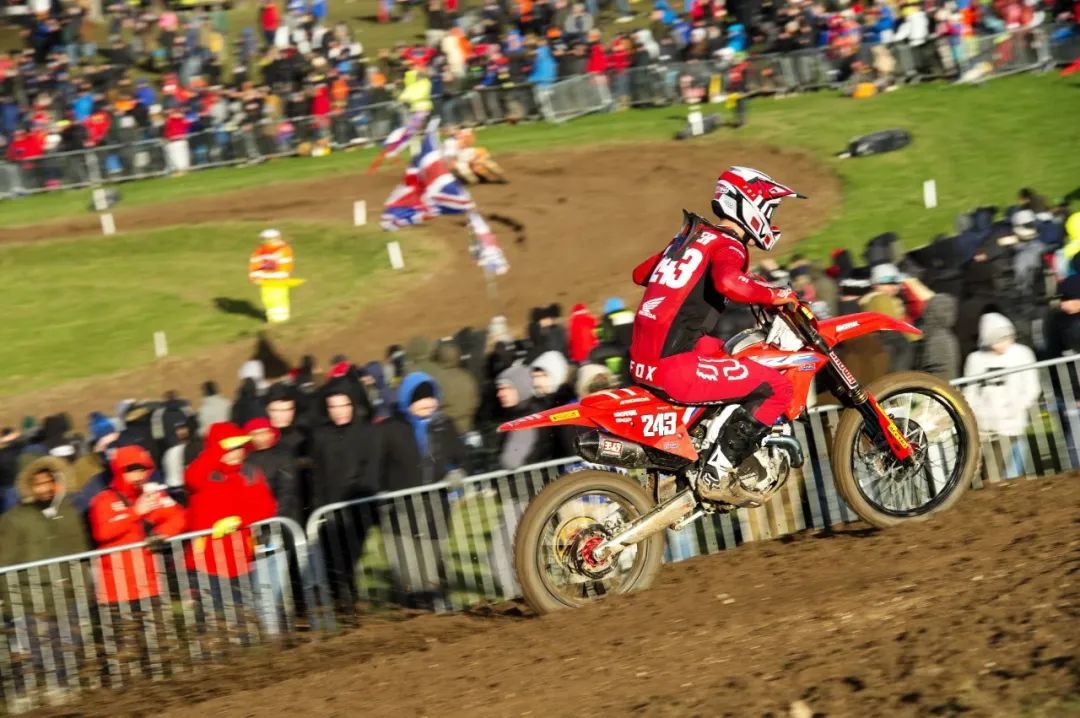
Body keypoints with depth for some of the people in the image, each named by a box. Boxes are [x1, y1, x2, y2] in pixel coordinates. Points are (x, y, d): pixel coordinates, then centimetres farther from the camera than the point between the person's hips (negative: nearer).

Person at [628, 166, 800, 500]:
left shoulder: (690, 235, 19)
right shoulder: (729, 245, -7)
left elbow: (640, 273, 30)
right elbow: (729, 283, -30)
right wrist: (774, 295, -15)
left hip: (643, 357, 9)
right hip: (674, 365, -9)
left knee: (724, 353, 36)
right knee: (776, 388, -5)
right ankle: (716, 474, -10)